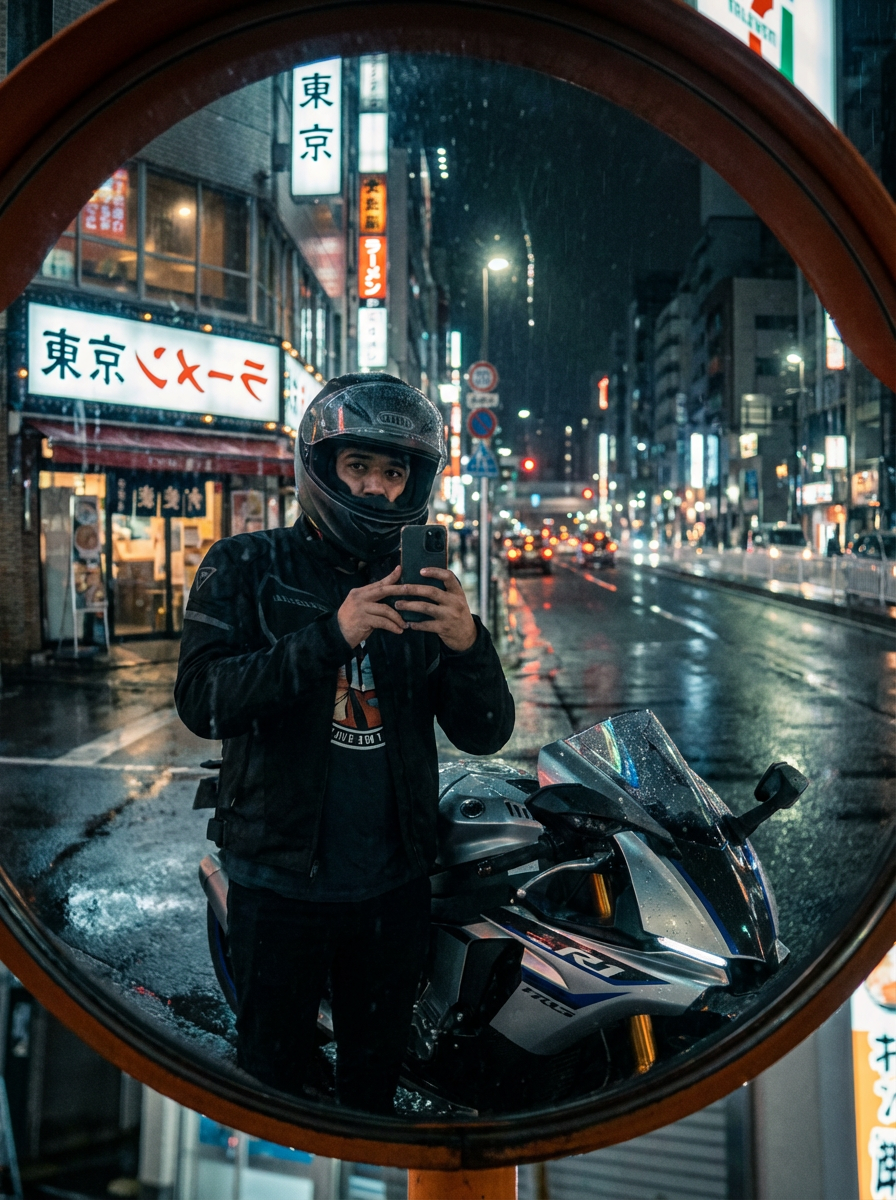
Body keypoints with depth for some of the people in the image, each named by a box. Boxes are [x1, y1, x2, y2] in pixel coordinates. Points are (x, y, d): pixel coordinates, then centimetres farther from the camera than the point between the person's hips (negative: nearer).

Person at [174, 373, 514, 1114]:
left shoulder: (422, 587, 3)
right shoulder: (248, 569, -6)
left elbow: (485, 734, -3)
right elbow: (203, 702, -20)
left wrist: (467, 645, -23)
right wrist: (331, 635, -30)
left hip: (395, 882, 3)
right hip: (282, 878, -3)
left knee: (376, 1074, 21)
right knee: (276, 1073, 12)